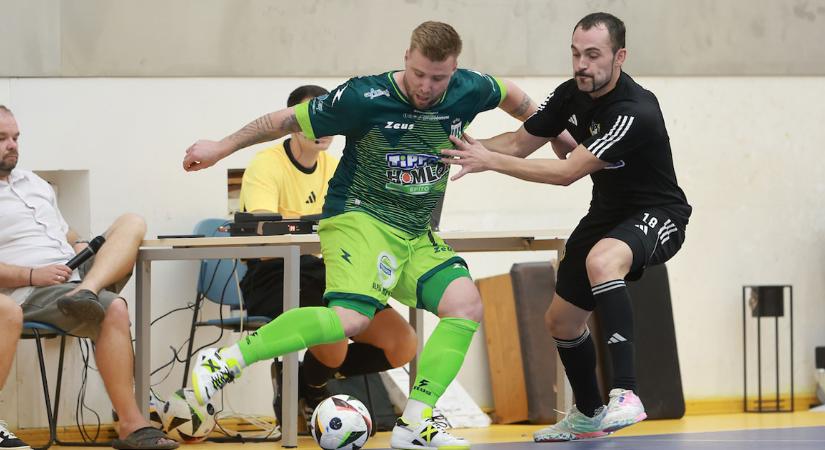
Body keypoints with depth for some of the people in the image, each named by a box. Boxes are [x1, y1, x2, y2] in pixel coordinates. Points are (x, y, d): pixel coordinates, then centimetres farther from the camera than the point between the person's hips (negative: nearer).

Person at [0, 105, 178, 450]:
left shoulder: (35, 184, 25)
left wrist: (79, 245, 6)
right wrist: (32, 276, -22)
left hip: (75, 274, 9)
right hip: (33, 292, -9)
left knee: (132, 223, -2)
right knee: (114, 310, -31)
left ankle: (87, 291, -32)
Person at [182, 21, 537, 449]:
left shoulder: (469, 91, -2)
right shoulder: (366, 98, -16)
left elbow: (511, 94, 22)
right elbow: (291, 119, -5)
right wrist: (221, 147, 1)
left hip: (417, 235, 6)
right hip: (359, 217, -6)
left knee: (466, 305, -17)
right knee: (351, 318, -30)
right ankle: (224, 361, -27)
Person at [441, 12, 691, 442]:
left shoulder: (635, 112, -30)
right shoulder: (572, 94, -5)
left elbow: (567, 172, -32)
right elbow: (520, 141, 5)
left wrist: (490, 161, -31)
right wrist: (472, 147, -15)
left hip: (657, 214, -9)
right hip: (608, 212, 9)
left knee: (601, 259, -40)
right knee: (561, 320, 16)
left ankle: (625, 395, -44)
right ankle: (588, 416, 42)